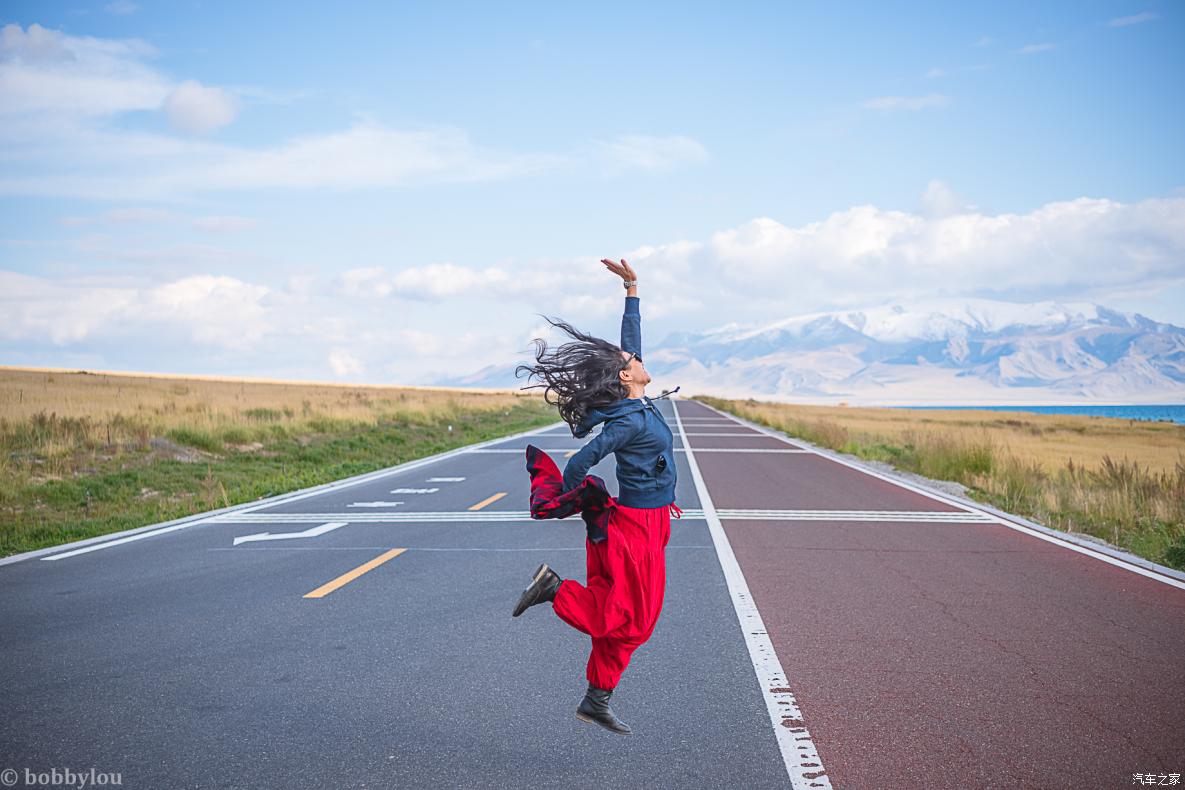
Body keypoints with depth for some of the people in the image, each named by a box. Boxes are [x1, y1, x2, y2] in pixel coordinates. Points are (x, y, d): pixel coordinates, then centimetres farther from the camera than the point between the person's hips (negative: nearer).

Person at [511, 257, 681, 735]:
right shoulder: (630, 421, -20)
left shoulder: (634, 403, 4)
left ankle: (596, 703, 16)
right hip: (637, 525, -9)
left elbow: (630, 339, 14)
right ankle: (554, 589, 2)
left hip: (644, 524, 9)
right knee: (629, 619, -2)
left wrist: (632, 289, 14)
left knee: (624, 617, 11)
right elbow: (577, 466, -22)